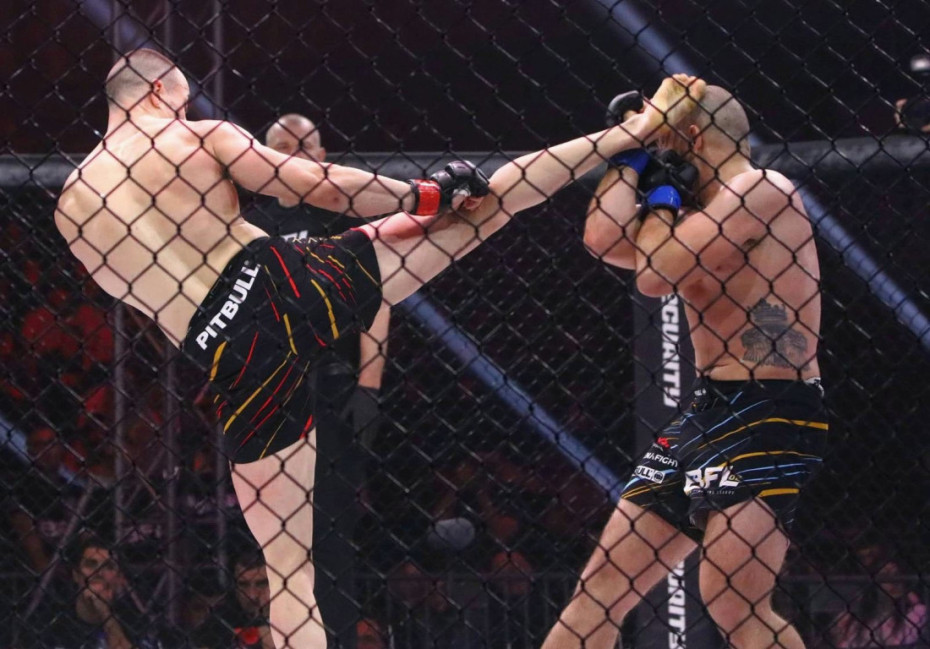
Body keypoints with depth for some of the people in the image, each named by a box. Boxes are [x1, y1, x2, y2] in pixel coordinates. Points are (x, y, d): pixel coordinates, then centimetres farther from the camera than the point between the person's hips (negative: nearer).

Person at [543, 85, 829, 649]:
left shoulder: (762, 189, -8)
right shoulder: (701, 217, 20)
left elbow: (655, 275, -12)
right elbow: (604, 239, 8)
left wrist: (661, 194, 3)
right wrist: (629, 157, 12)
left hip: (772, 416, -10)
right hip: (712, 413, 10)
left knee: (733, 600, -25)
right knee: (605, 582, 9)